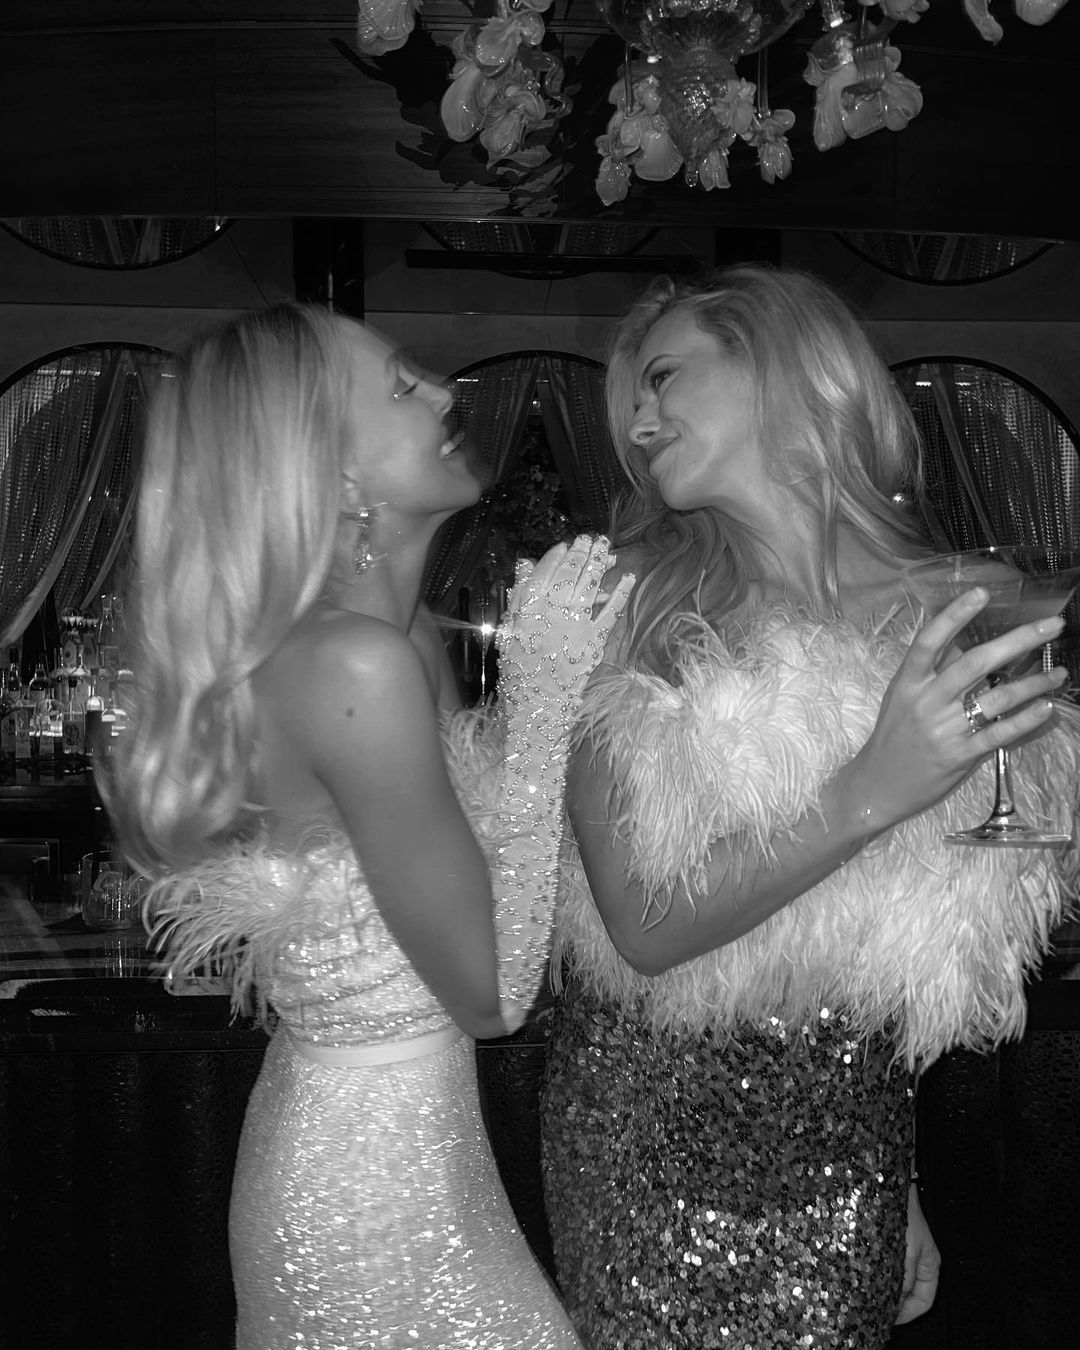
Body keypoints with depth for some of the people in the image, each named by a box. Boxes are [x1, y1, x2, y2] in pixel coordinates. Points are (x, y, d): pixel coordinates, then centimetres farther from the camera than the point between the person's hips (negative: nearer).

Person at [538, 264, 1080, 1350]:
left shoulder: (956, 617, -5)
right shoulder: (624, 611, -10)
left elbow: (925, 956, 5)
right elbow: (643, 925, -18)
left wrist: (902, 1188, 10)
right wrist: (870, 794, -29)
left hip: (848, 1149, 1)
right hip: (649, 1135, -1)